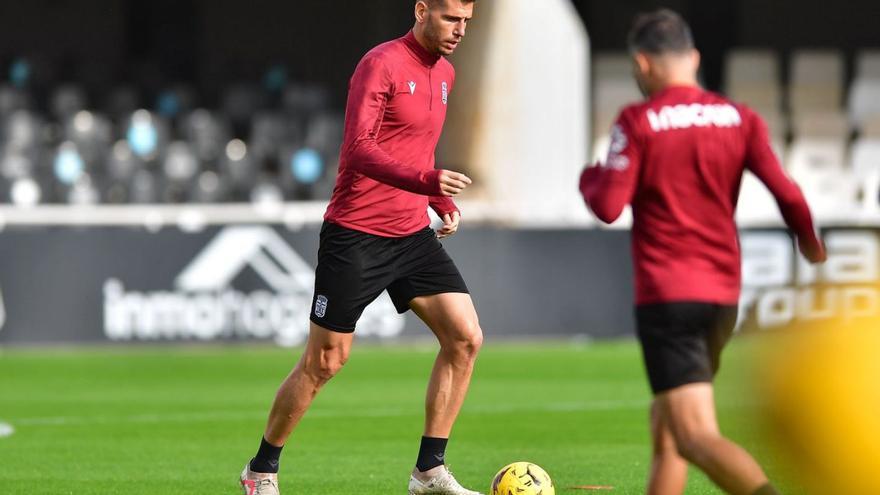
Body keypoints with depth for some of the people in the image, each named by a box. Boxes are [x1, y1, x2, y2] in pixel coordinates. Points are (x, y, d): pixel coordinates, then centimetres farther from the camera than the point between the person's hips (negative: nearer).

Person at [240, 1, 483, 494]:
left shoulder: (444, 74, 12)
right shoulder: (382, 65, -14)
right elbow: (358, 150, -24)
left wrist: (443, 202, 11)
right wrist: (425, 180, -36)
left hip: (413, 233, 7)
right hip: (355, 233, -7)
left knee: (466, 338, -6)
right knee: (325, 361, 0)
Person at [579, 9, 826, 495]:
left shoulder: (637, 122, -6)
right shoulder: (740, 118, 5)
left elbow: (608, 207, -11)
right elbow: (786, 192, -4)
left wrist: (589, 179, 12)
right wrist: (810, 242, 14)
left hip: (665, 296, -6)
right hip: (723, 294, 6)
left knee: (697, 437, -15)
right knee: (665, 425, 23)